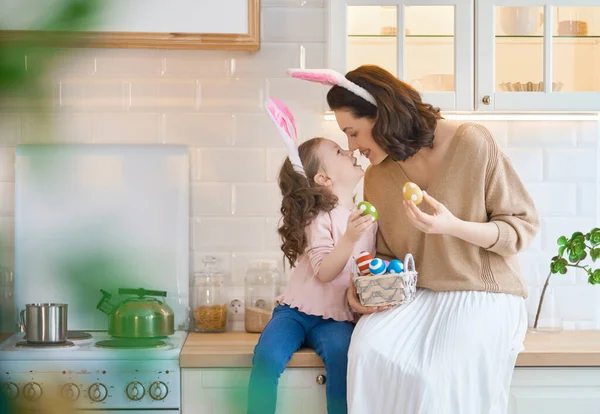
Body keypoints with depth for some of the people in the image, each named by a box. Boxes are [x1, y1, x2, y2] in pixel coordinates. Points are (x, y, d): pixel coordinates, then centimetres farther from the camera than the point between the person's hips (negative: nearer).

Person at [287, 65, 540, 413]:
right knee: (370, 347, -28)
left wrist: (454, 226, -22)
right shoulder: (377, 176, 5)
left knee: (441, 384, -30)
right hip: (418, 299, 4)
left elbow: (523, 227, -6)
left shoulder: (472, 143, -10)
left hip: (484, 297, -4)